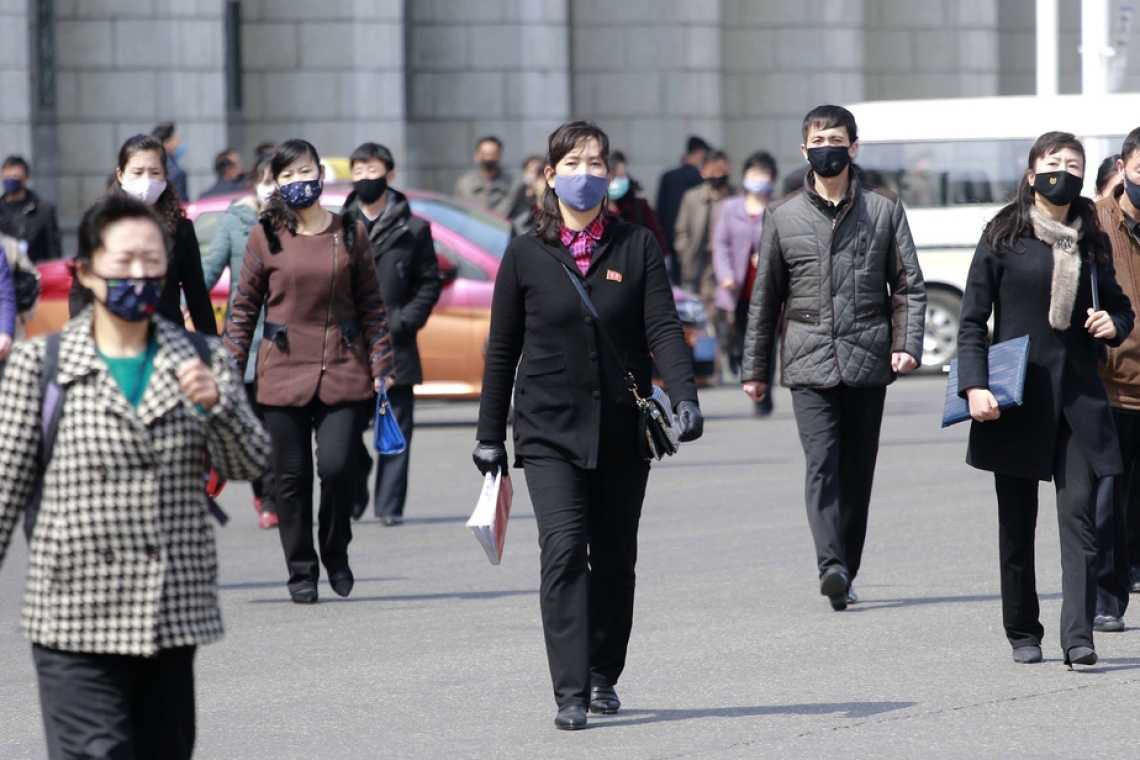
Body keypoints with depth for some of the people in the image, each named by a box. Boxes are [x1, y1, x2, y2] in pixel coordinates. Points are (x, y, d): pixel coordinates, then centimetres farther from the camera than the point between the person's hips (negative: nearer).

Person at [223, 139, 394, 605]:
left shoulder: (350, 234, 7)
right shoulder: (265, 238, 3)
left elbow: (371, 305, 10)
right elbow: (244, 308, 6)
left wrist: (380, 366, 4)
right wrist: (230, 371, 1)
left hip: (344, 370, 0)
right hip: (284, 370, 0)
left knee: (337, 466, -11)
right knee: (291, 476, 2)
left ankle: (336, 554, 15)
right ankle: (301, 572, 15)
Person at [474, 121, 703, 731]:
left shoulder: (637, 247, 3)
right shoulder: (525, 255, 2)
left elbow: (663, 328, -5)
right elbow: (502, 349, 6)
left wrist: (684, 396, -22)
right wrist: (490, 435, 5)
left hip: (623, 432, 2)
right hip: (550, 432, -2)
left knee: (615, 560, 10)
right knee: (564, 550, -15)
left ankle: (603, 677, 27)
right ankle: (570, 694, -17)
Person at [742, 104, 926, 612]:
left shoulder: (884, 208, 9)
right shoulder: (782, 216, 10)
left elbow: (908, 285, 9)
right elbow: (765, 298, 14)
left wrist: (906, 344, -5)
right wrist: (755, 369, 14)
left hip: (866, 359, 1)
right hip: (809, 360, -1)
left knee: (857, 470, 5)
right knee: (822, 463, -16)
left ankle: (845, 574, 14)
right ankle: (832, 568, -28)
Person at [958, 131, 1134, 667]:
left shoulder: (1093, 242, 10)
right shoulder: (1003, 238, 1)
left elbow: (1119, 303, 22)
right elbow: (972, 320, 0)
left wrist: (1114, 324, -2)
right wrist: (974, 386, -11)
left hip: (1079, 397, 2)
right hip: (1017, 399, -2)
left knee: (1079, 515, -10)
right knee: (1016, 524, 5)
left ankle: (1078, 638, -15)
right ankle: (1023, 634, 17)